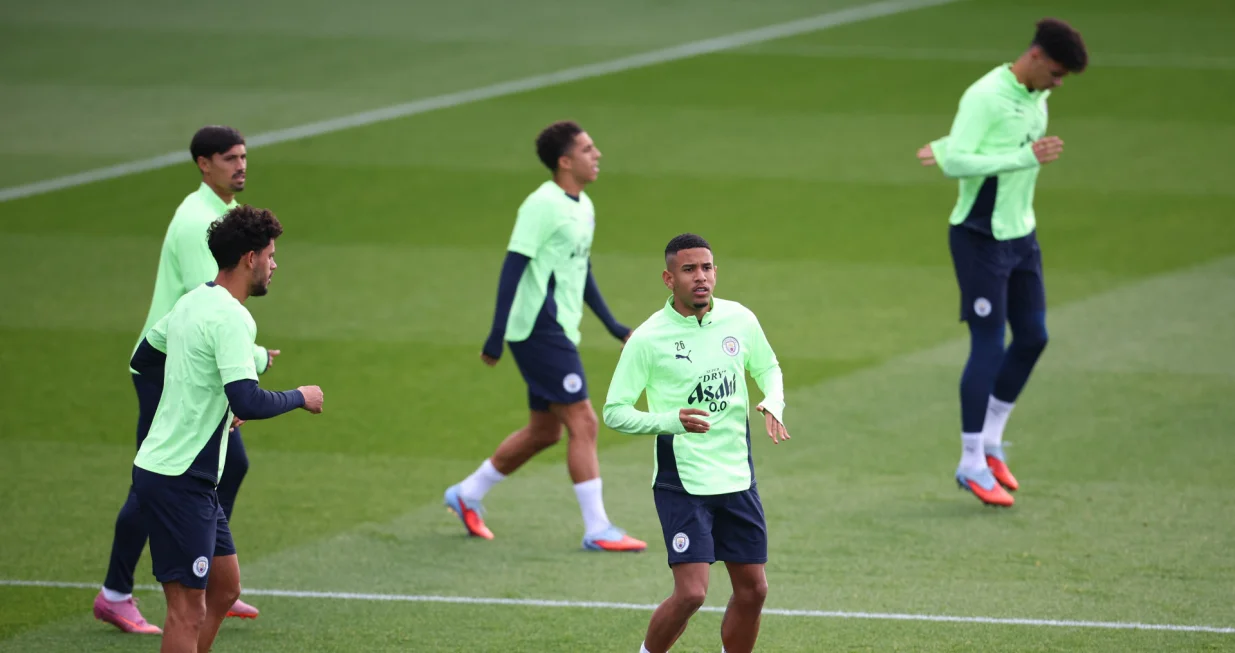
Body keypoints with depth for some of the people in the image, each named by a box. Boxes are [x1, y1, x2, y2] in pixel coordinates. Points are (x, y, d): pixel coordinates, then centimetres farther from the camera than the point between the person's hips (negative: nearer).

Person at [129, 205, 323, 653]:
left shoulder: (193, 302, 10)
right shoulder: (229, 318, -19)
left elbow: (143, 359, 25)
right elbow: (248, 404, -28)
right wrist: (300, 397, -11)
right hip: (179, 483, -10)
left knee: (224, 590, 16)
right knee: (189, 610, -7)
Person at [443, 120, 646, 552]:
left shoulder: (583, 208, 14)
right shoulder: (543, 205, -15)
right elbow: (513, 267, -17)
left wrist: (614, 328, 24)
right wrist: (497, 335, -20)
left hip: (559, 333, 10)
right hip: (540, 332, -10)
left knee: (545, 431, 15)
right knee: (583, 423, -10)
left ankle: (467, 495, 29)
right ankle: (597, 530, -7)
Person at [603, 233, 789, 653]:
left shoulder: (740, 320, 1)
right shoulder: (647, 338, -11)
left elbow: (768, 367, 20)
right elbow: (614, 412, -9)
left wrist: (773, 403, -2)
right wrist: (671, 420, -25)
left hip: (738, 478, 5)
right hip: (681, 482, -5)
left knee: (752, 590, 7)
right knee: (691, 592, -15)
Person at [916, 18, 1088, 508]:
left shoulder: (1037, 97, 6)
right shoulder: (986, 96, -20)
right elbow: (956, 163, -26)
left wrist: (945, 149, 3)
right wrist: (1028, 158, -26)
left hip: (1020, 236, 8)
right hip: (981, 240, -8)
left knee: (1033, 337, 9)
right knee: (989, 344, -6)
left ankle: (991, 443, 24)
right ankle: (972, 465, 3)